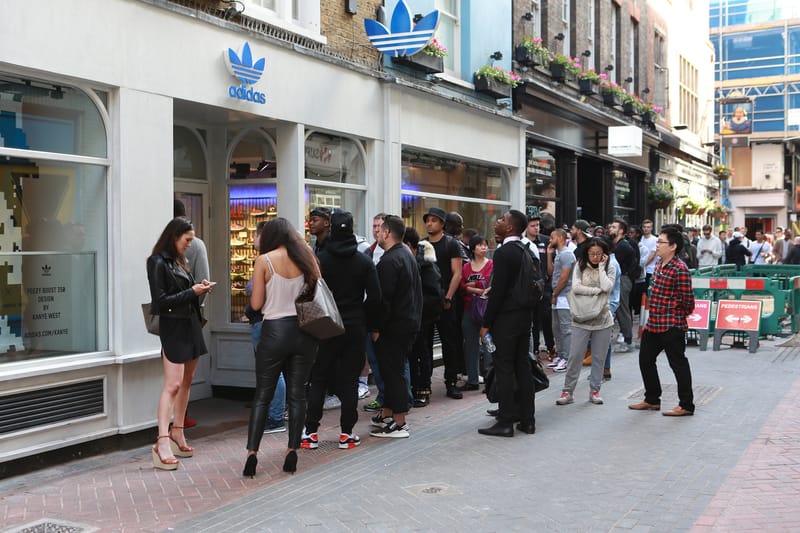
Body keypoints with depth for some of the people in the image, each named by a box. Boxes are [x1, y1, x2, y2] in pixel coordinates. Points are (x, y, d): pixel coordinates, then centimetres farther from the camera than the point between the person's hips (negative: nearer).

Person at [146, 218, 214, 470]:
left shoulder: (179, 261, 13)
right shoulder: (158, 263, -11)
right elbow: (160, 301, -16)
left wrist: (199, 289, 0)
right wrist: (192, 292, -15)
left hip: (190, 324, 9)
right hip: (172, 327, -9)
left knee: (186, 382, 12)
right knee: (172, 384, -15)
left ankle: (177, 433, 21)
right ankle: (162, 442, -17)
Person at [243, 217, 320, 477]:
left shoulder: (264, 260, -6)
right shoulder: (306, 258, 4)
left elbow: (256, 303, -5)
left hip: (274, 331, -3)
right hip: (304, 332, 3)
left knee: (262, 395, 5)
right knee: (297, 394, 8)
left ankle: (252, 453, 0)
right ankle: (292, 451, 6)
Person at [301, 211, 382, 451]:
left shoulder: (319, 259, -7)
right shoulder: (364, 261, -1)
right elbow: (374, 297, -4)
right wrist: (365, 322, 8)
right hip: (355, 328, 1)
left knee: (318, 380, 7)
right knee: (350, 381, 6)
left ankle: (311, 432, 8)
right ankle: (346, 433, 7)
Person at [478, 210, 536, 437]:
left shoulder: (504, 252, -16)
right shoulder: (525, 251, 11)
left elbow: (498, 291, -19)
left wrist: (486, 324, -14)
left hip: (506, 318, -8)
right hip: (524, 316, 8)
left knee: (504, 369, -3)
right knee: (523, 367, 12)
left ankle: (505, 423, 2)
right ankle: (527, 420, 17)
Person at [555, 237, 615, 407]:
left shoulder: (609, 269, 5)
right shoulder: (580, 266, 3)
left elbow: (607, 287, -13)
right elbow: (576, 287, -9)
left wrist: (601, 267, -7)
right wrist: (597, 290, -10)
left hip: (602, 319, 1)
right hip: (581, 319, -1)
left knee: (599, 357, 7)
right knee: (575, 356, -1)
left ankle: (594, 390, 18)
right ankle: (568, 391, 6)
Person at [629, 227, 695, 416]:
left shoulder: (680, 269, -18)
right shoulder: (659, 264, 11)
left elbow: (687, 299, -17)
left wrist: (676, 314, -3)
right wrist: (653, 311, 15)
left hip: (671, 325, -10)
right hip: (653, 323, 10)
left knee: (678, 364, 0)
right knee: (645, 360, 16)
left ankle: (686, 405, 10)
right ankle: (652, 400, 29)